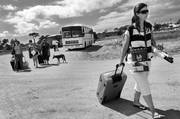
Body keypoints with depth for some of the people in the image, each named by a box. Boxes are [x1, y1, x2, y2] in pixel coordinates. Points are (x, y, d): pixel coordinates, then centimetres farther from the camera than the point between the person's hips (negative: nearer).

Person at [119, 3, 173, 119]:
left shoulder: (149, 26, 1)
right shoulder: (130, 30, -14)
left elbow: (152, 44, 0)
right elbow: (124, 47, -6)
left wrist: (163, 55, -14)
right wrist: (121, 62, 3)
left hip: (146, 61, 6)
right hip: (135, 62, -6)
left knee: (140, 84, 20)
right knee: (145, 87, -5)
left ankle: (136, 102, 41)